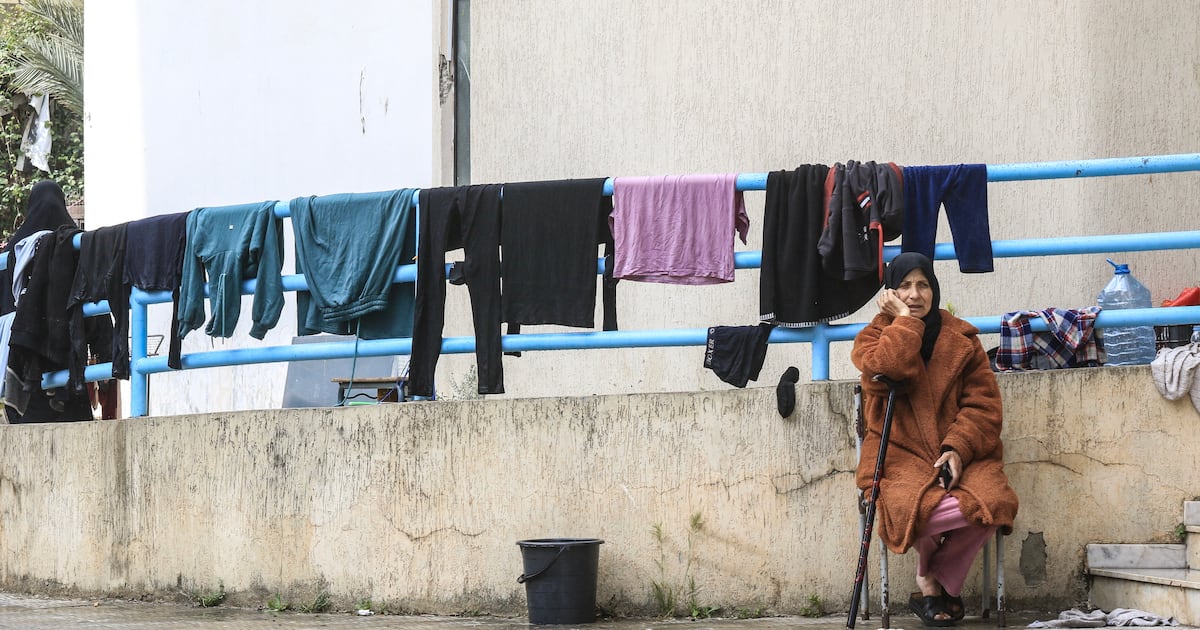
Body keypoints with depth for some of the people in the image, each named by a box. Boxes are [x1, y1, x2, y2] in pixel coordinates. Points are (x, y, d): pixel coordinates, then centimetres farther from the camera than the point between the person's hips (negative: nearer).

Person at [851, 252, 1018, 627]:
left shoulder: (961, 339, 12)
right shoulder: (875, 338, 9)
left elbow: (984, 404, 4)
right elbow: (889, 368, -17)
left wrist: (958, 448, -11)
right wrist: (905, 319, -5)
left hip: (958, 454, 2)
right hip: (900, 455, -2)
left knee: (994, 504, -29)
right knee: (917, 508, -36)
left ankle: (939, 586, -2)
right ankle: (927, 574, 4)